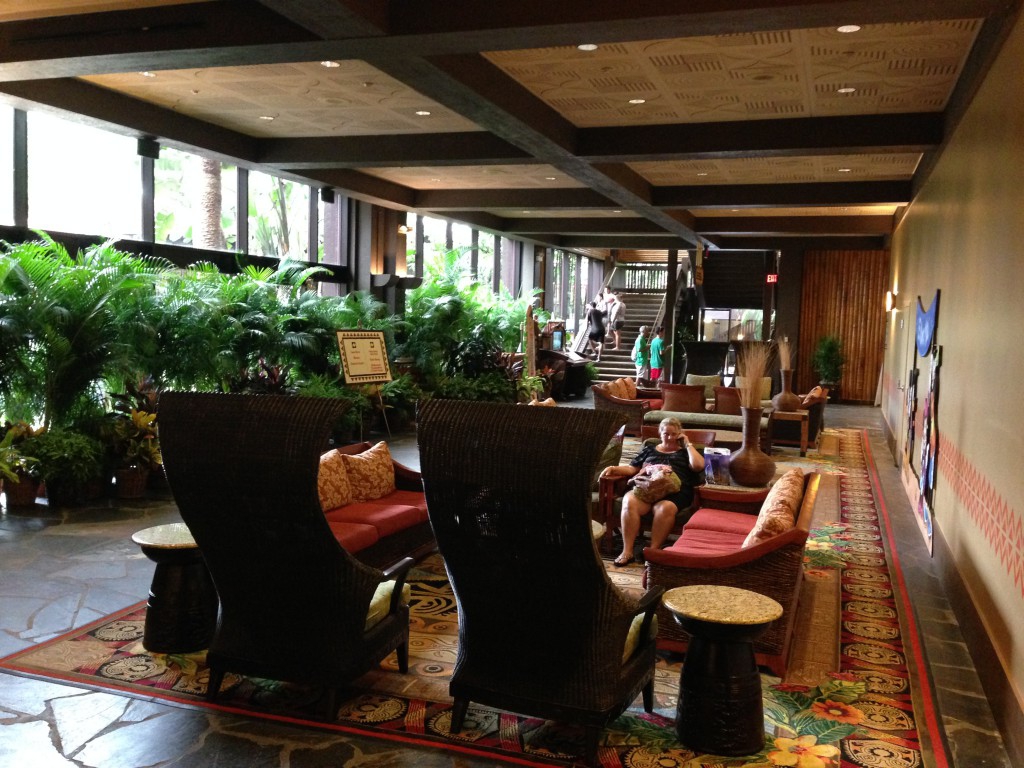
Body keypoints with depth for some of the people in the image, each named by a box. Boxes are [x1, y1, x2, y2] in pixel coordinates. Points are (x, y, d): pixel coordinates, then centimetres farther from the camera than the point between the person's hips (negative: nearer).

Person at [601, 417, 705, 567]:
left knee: (665, 508, -40)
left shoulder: (684, 452, 26)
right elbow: (632, 468, 25)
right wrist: (613, 468, 7)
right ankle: (627, 551, -31)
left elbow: (698, 466, 6)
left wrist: (688, 444, 15)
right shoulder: (648, 449, 32)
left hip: (674, 490, -2)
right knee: (629, 501, -34)